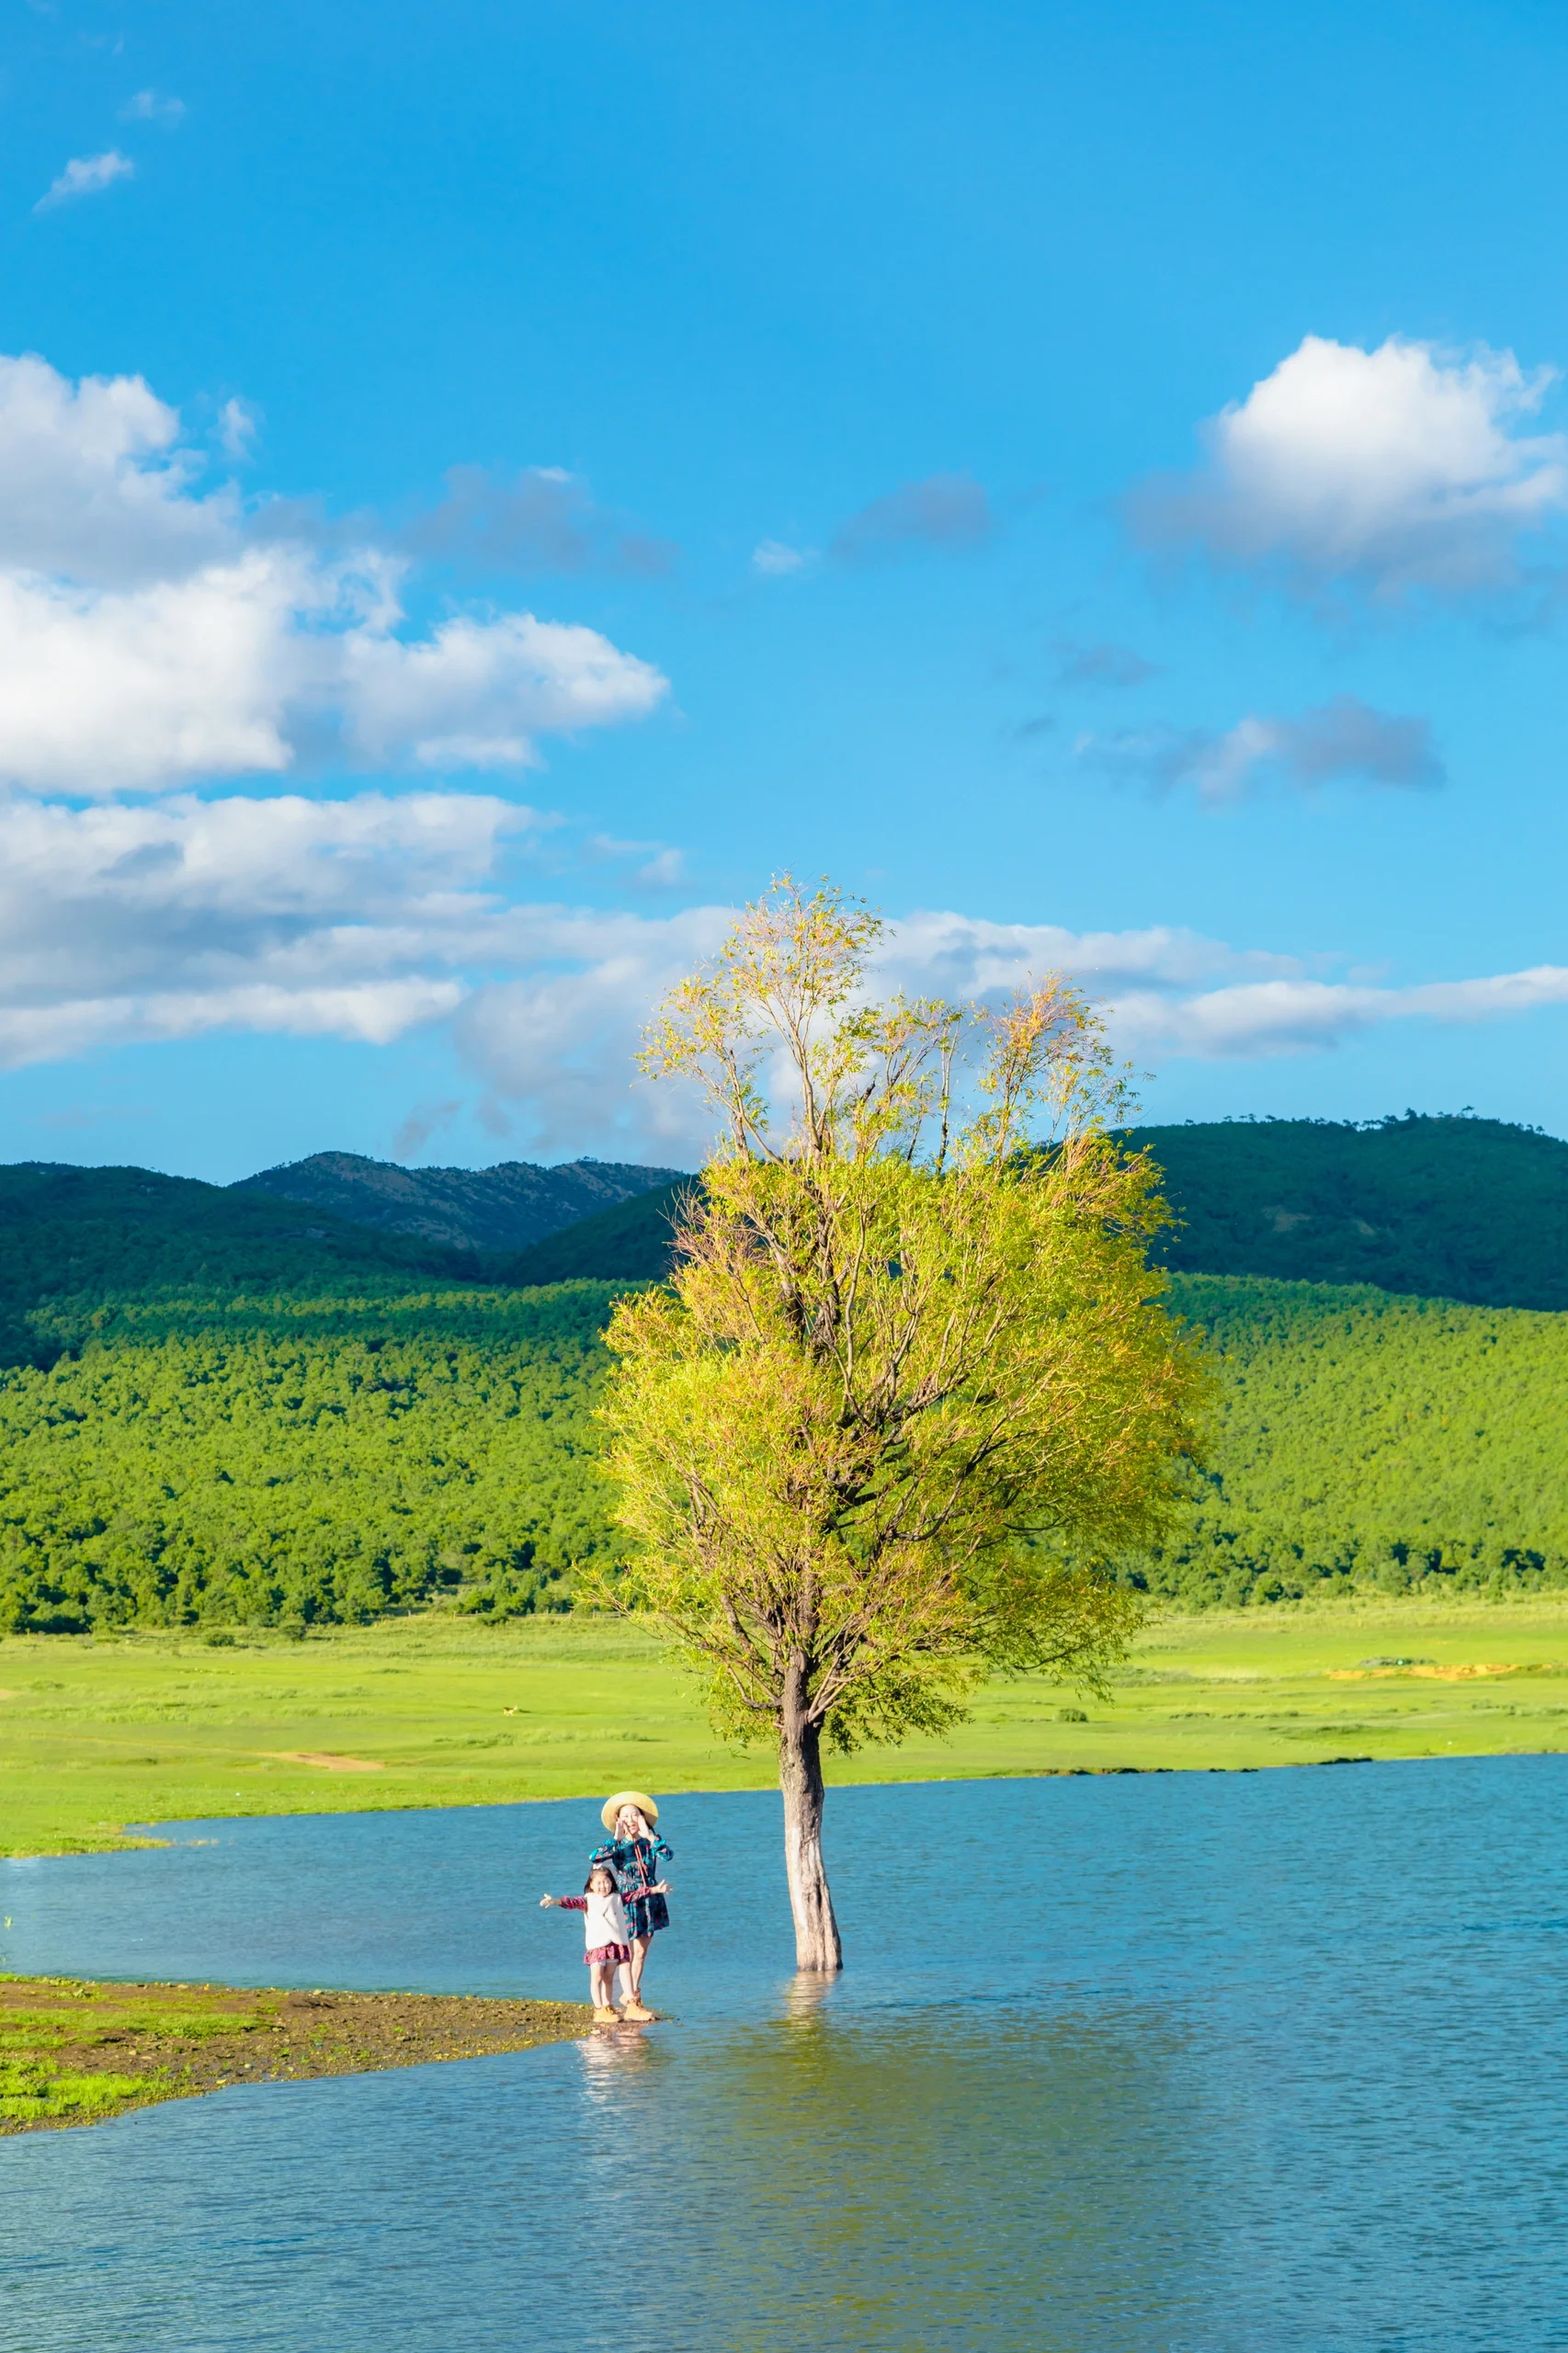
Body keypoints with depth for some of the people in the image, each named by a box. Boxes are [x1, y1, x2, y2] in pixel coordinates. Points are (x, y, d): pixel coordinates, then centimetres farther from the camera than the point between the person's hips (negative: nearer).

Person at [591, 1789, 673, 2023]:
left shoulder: (650, 1839, 0)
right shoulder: (616, 1843, -8)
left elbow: (668, 1856, -20)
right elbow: (594, 1858, -28)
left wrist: (649, 1835, -21)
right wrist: (617, 1839, -26)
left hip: (650, 1902, 4)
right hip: (628, 1902, -4)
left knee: (641, 1953, 12)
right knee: (633, 1953, -5)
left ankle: (632, 1996, 25)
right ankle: (631, 2004, 0)